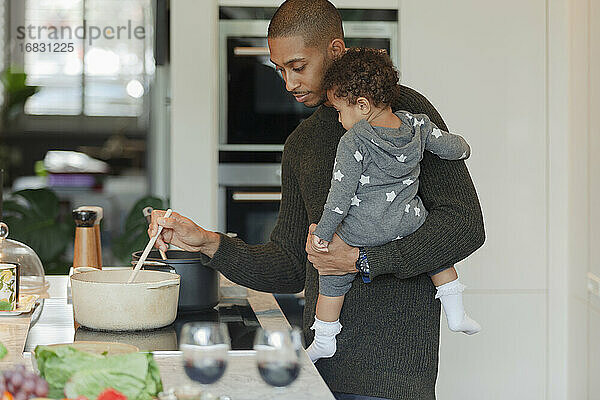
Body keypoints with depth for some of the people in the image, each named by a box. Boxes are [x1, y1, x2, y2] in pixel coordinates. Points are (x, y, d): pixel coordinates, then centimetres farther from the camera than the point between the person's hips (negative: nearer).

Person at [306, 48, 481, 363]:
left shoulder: (353, 142, -17)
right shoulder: (417, 125, -3)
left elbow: (340, 194, -16)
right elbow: (455, 148, 8)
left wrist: (323, 232, -8)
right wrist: (462, 147, 32)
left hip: (362, 232, -4)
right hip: (409, 224, 4)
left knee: (333, 272, 16)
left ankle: (324, 340, 26)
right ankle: (455, 313, 28)